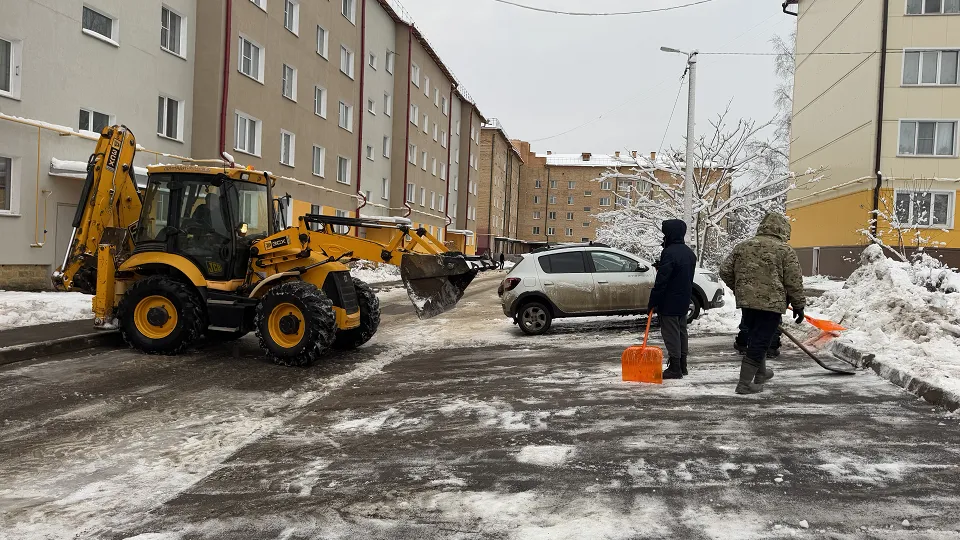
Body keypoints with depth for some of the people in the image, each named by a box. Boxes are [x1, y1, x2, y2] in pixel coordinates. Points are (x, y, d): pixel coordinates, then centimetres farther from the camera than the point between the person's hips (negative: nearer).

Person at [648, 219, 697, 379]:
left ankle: (675, 368, -2)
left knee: (671, 334, -4)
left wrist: (653, 301, -14)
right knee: (681, 332, 15)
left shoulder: (670, 253, -20)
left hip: (669, 302, -9)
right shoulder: (689, 253, 11)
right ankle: (682, 366, 23)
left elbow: (661, 280, -21)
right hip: (684, 301, 9)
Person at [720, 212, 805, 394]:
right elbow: (794, 282, -6)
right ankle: (744, 383, -3)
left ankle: (760, 373, 39)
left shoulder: (743, 246, 9)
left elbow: (725, 271, 11)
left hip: (747, 302, 6)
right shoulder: (785, 250, -5)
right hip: (771, 303, -6)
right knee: (760, 341, -2)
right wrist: (798, 305, 4)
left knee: (756, 338, 22)